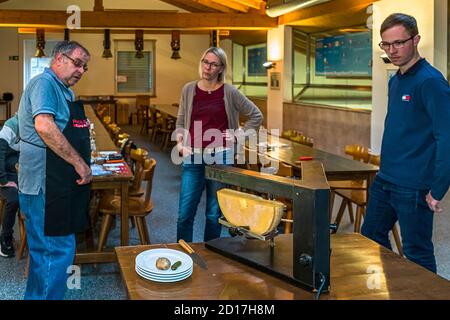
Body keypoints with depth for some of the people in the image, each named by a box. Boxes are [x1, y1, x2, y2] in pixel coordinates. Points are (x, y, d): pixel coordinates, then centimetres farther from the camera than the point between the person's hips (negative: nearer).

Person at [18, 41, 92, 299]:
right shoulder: (44, 83, -12)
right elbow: (44, 125, -27)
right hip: (47, 186, -10)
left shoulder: (64, 91, 19)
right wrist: (80, 163, -24)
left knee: (45, 252, 17)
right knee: (58, 251, -7)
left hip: (62, 185, 10)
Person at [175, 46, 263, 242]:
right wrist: (179, 143, -2)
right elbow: (181, 122, 14)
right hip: (193, 156, 2)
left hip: (220, 156, -1)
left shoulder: (229, 92, 0)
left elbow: (256, 116, 9)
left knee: (214, 214, 6)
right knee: (184, 213, -1)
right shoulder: (189, 89, 6)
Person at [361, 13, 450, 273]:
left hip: (414, 189, -9)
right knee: (371, 239, 19)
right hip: (384, 181, 9)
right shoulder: (395, 81, 10)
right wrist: (387, 170, 18)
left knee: (418, 255, 4)